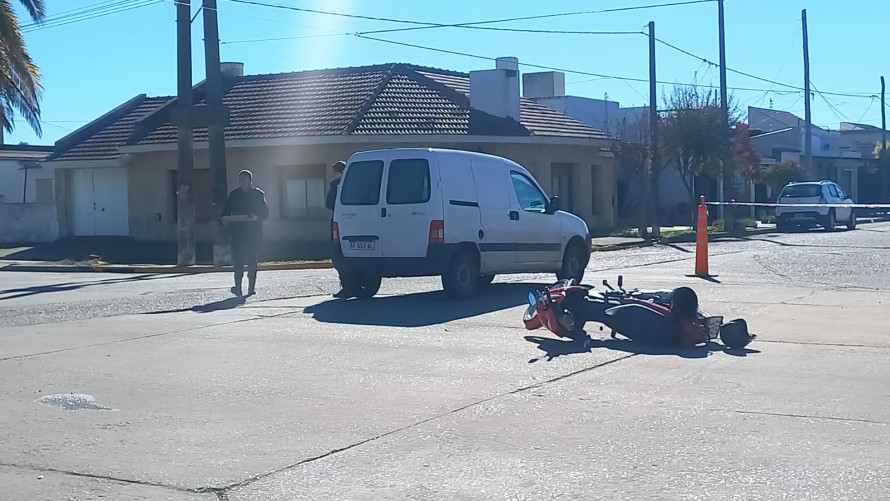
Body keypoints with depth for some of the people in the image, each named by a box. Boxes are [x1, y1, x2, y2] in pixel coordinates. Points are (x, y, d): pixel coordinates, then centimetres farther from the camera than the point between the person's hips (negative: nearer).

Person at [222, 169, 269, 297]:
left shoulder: (258, 194, 5)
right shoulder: (234, 194, 11)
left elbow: (265, 212, 3)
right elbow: (227, 211, 10)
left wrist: (257, 217, -17)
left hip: (253, 232, -1)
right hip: (237, 231, 1)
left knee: (252, 259, 1)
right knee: (237, 259, -6)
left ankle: (251, 287, 7)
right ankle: (238, 286, -5)